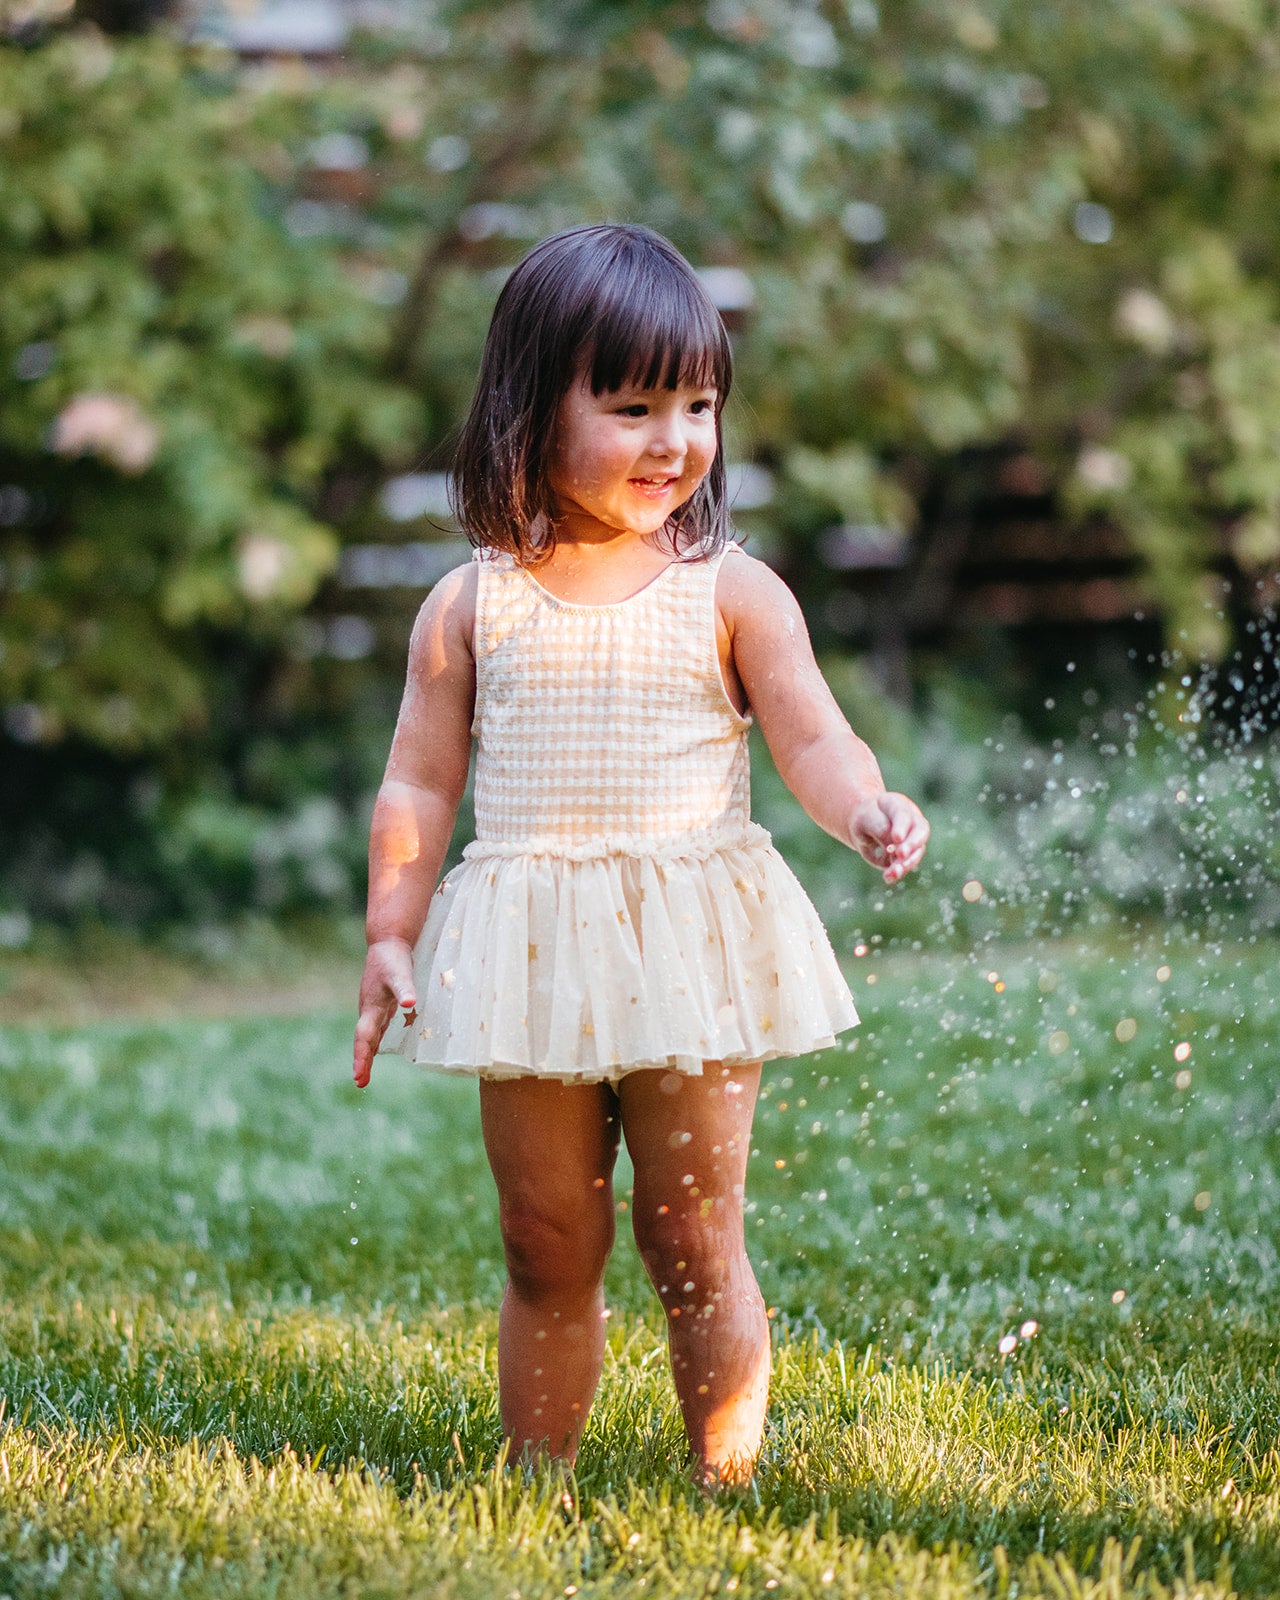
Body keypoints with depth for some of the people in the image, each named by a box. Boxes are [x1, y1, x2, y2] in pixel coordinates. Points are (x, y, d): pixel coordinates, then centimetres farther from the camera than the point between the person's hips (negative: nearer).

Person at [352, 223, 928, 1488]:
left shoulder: (730, 593, 0)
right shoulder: (472, 606, 2)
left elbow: (810, 736, -5)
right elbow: (419, 783, 6)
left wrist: (866, 811, -25)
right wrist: (391, 937, 2)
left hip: (692, 951, -1)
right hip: (531, 955, 1)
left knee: (695, 1246, 4)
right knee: (549, 1250, 9)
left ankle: (728, 1481, 14)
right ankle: (537, 1481, 19)